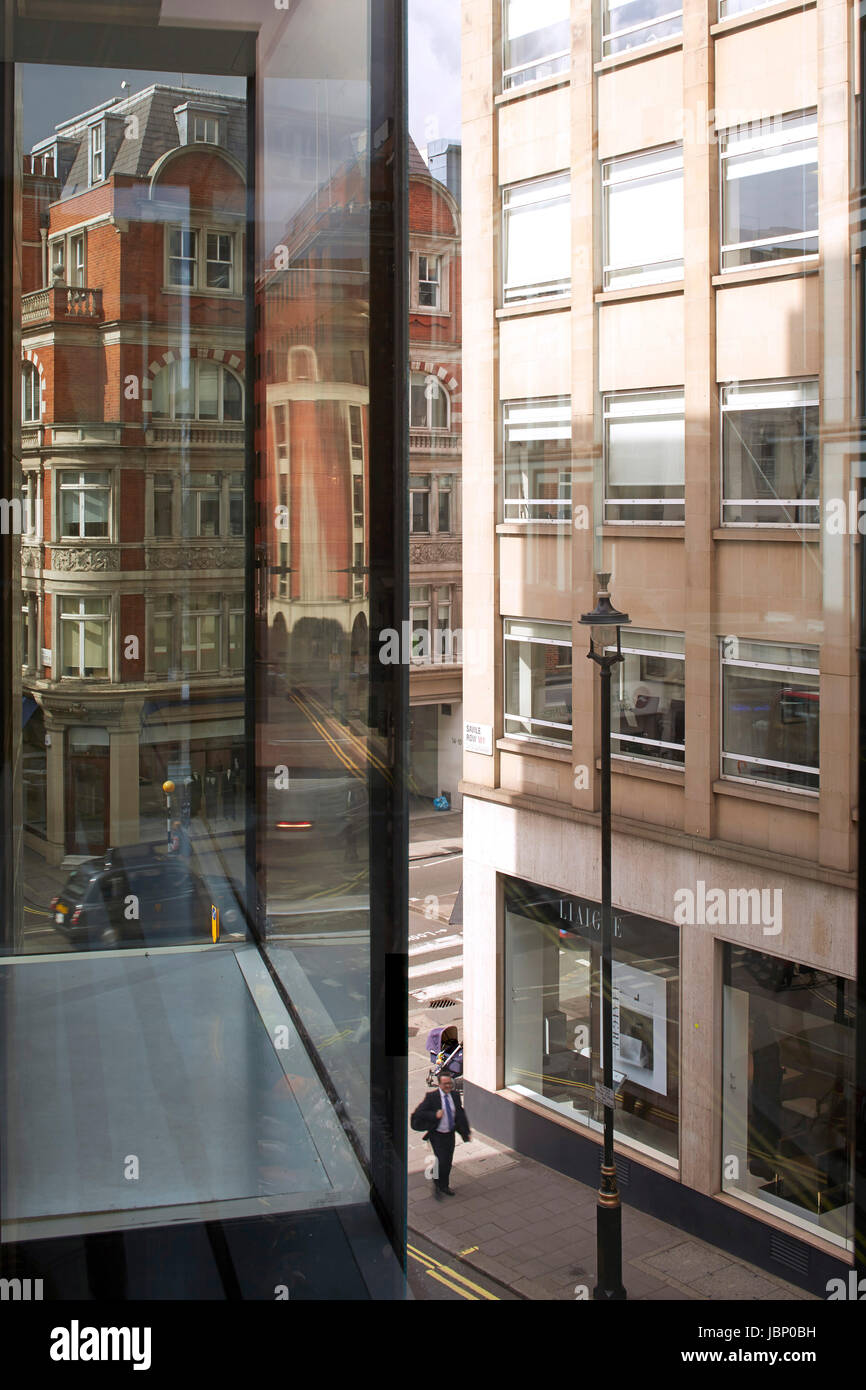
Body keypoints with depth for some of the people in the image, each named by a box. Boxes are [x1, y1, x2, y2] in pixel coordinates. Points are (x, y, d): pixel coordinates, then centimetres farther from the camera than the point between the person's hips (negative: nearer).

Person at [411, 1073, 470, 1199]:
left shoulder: (455, 1095, 0)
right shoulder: (431, 1097, -16)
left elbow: (460, 1114, 11)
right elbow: (419, 1113, -17)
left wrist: (467, 1132, 11)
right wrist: (435, 1115, -28)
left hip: (450, 1134, 5)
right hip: (437, 1135, -5)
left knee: (448, 1162, 15)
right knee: (441, 1161, -10)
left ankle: (444, 1186, 35)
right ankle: (437, 1186, 13)